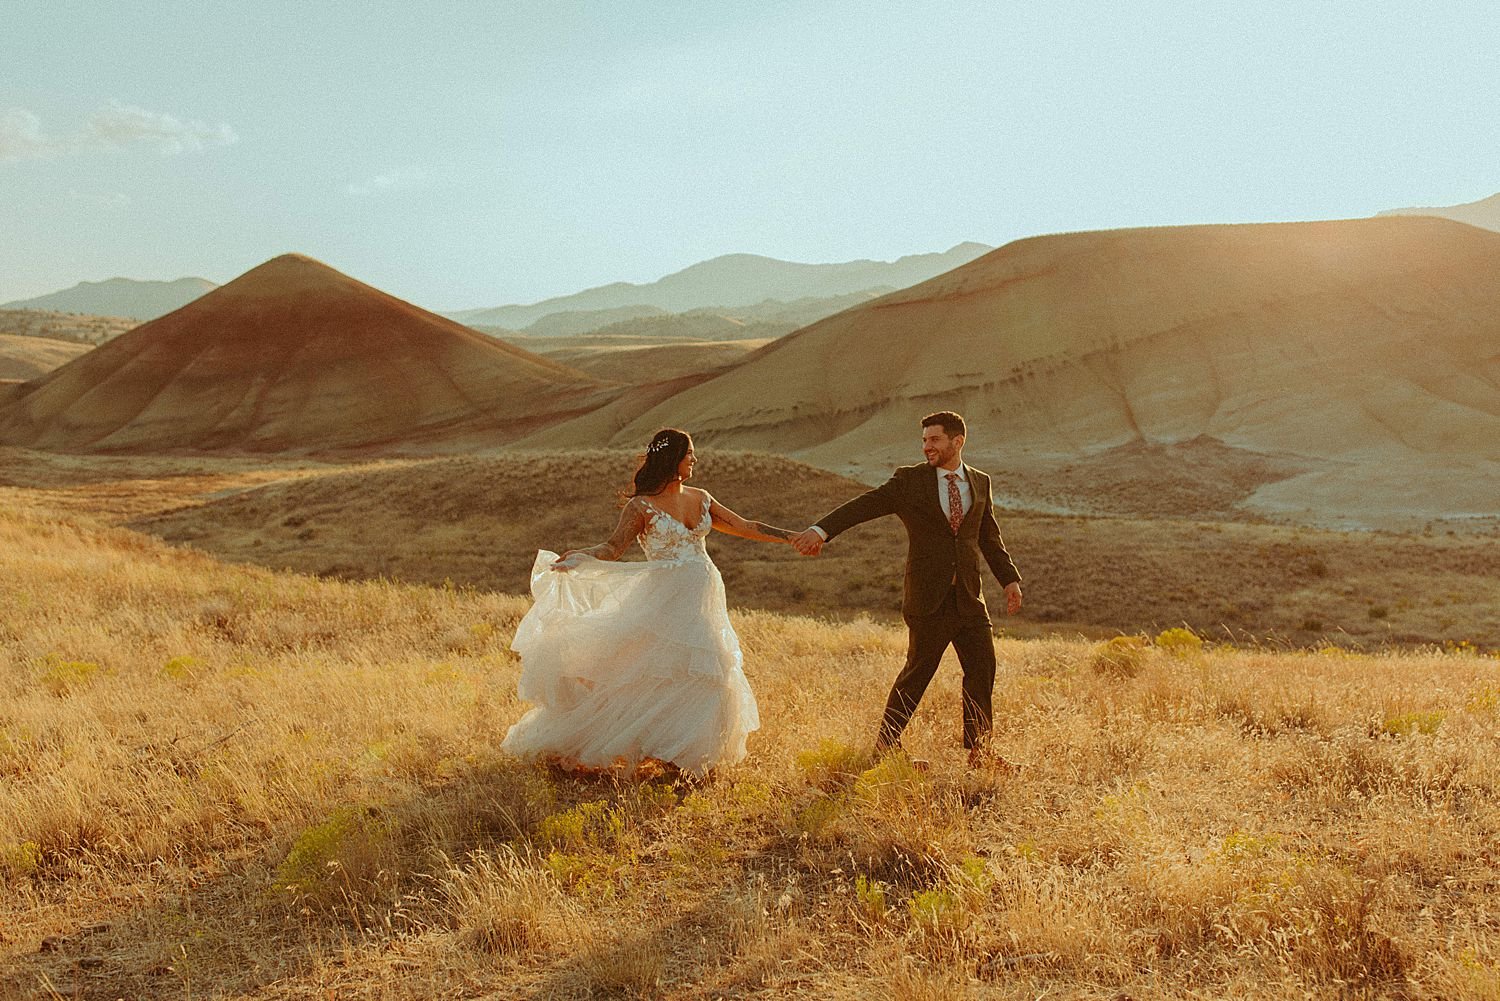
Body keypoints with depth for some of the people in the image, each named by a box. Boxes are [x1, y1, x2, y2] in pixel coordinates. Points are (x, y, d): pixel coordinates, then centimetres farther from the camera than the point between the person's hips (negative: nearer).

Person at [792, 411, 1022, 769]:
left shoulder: (980, 482, 10)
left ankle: (979, 752, 20)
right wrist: (821, 530, -27)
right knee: (918, 671, 0)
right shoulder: (909, 480, -3)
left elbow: (990, 538, 19)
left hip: (969, 597, 4)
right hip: (928, 597, -4)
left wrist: (1010, 579, 12)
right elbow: (863, 506, -14)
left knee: (982, 669, 6)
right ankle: (887, 746, 14)